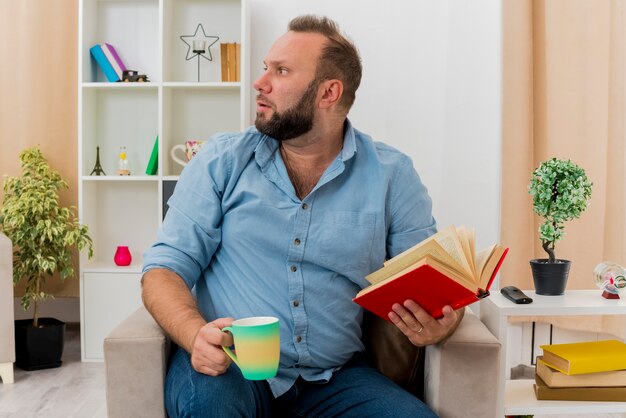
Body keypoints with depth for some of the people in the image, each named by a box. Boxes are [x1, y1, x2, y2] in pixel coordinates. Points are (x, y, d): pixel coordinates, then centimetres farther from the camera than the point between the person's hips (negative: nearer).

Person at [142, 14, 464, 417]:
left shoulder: (392, 175, 2)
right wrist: (197, 334, -23)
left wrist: (438, 323, -20)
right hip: (229, 367, -1)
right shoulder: (222, 160, 2)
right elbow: (165, 268, -2)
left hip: (336, 379, 2)